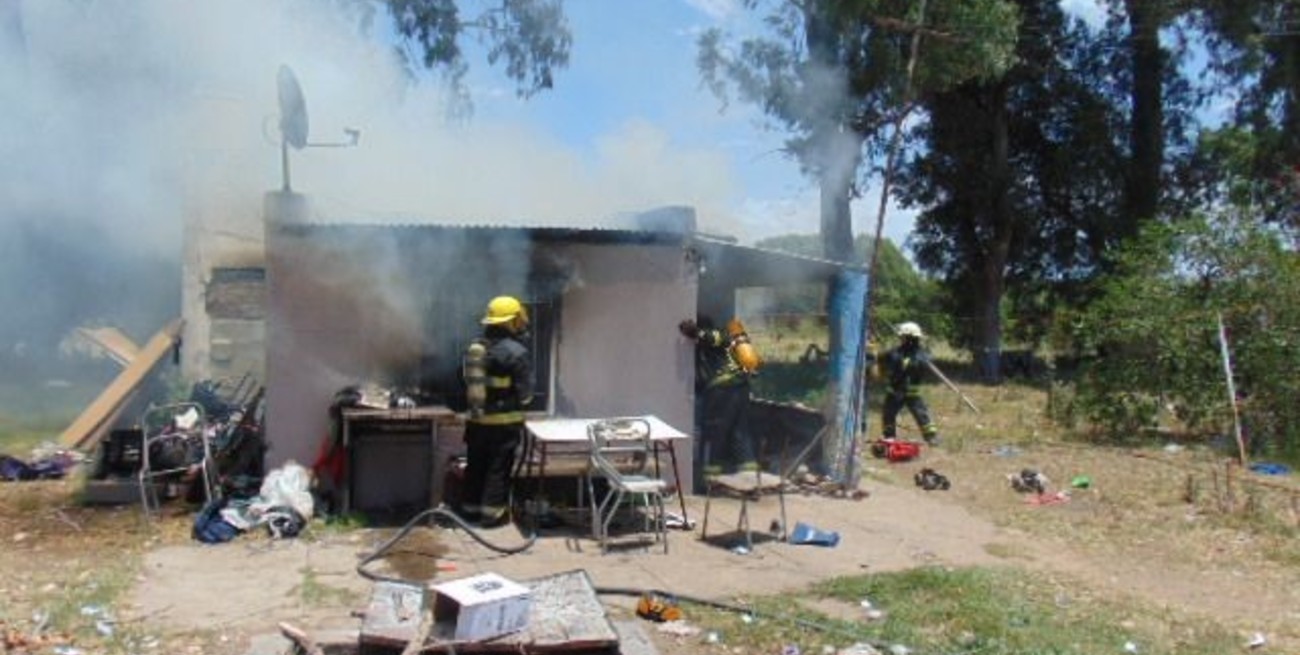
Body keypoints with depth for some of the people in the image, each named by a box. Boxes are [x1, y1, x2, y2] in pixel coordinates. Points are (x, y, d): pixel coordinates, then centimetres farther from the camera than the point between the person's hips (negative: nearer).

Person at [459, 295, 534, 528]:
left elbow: (468, 382, 13)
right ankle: (492, 513, 4)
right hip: (504, 421, -6)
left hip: (477, 419, 6)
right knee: (499, 468, 2)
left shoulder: (474, 347, 5)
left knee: (476, 465, 15)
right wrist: (521, 400, 9)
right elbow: (525, 391, -12)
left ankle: (470, 509, 24)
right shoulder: (516, 351, -15)